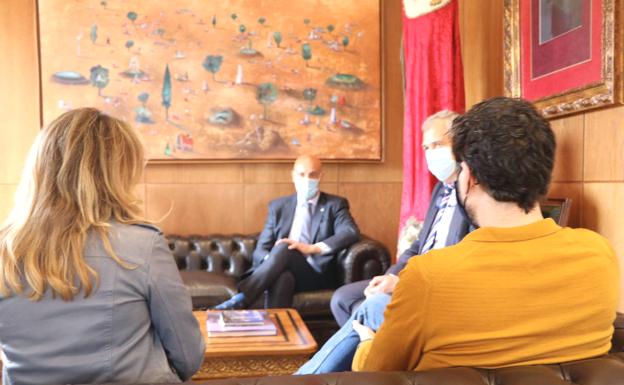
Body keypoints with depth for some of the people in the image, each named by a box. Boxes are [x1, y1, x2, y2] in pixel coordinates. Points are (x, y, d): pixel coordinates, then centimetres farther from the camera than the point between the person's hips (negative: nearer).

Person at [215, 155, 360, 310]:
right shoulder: (278, 206, 17)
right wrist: (272, 262, -16)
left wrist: (312, 248, -24)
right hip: (284, 270, 2)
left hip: (316, 274, -2)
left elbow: (351, 233, -11)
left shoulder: (335, 204, 9)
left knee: (284, 248, -33)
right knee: (283, 276, -37)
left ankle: (240, 301, -39)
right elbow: (261, 249, 10)